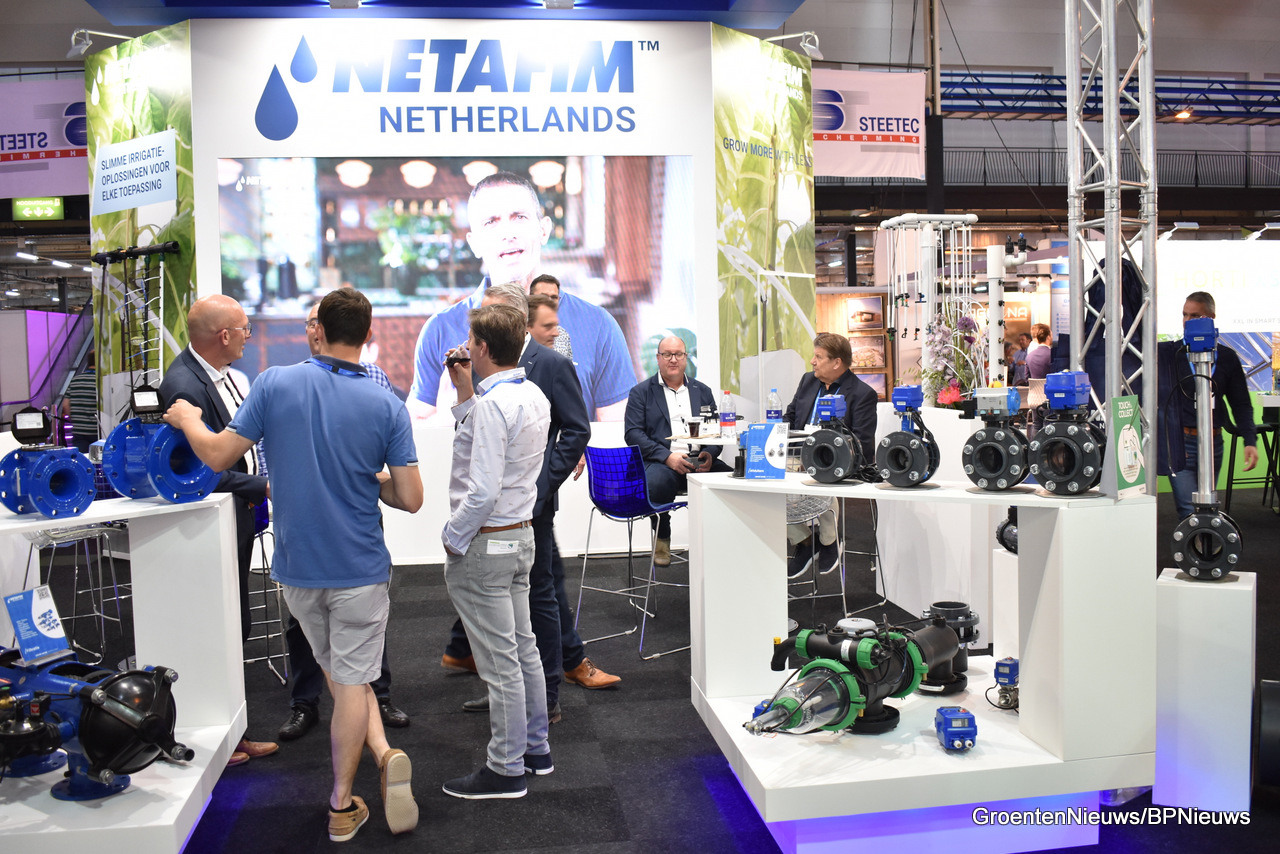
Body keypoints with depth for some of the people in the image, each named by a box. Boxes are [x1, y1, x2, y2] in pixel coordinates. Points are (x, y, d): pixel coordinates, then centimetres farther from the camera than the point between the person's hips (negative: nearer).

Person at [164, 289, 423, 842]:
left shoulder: (274, 384, -10)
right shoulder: (386, 406, -12)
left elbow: (218, 456, -5)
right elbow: (410, 499, -12)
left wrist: (187, 419, 15)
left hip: (296, 568, 2)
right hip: (359, 568, -1)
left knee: (342, 674, 22)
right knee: (350, 680, 9)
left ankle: (381, 751, 14)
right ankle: (341, 805, 15)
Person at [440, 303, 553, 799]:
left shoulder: (491, 405, -22)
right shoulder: (534, 397, 7)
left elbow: (483, 491, -26)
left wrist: (452, 539, -14)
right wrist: (464, 393, 13)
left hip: (483, 545, -10)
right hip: (521, 536, 10)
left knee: (499, 663, 1)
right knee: (523, 649, 19)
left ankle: (506, 770, 14)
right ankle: (535, 748, 32)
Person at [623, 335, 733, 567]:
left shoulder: (703, 391, 22)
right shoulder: (641, 392, 11)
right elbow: (633, 434, -1)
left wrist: (709, 454, -7)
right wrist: (668, 457, -15)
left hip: (700, 462, 3)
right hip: (660, 462, -3)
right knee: (655, 482, -37)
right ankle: (662, 539, -11)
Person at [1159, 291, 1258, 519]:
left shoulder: (1227, 357, 8)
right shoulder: (1169, 353, 1)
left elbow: (1241, 403, 11)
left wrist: (1250, 440, 1)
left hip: (1213, 443, 3)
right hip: (1181, 443, -3)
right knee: (1189, 513, -12)